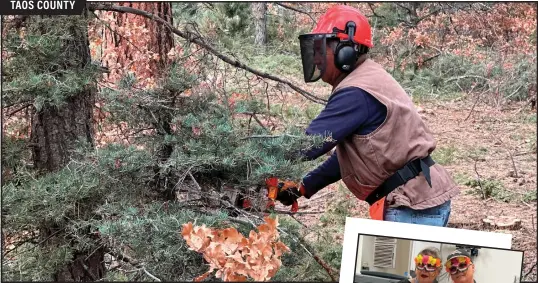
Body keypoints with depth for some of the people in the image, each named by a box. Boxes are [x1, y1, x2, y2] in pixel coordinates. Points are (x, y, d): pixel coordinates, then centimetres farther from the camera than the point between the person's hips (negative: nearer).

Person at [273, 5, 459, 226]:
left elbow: (310, 144, -24)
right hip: (423, 199, 10)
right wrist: (303, 187, 13)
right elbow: (347, 155, 18)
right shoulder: (367, 80, 14)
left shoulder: (357, 93, -20)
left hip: (415, 206, -10)